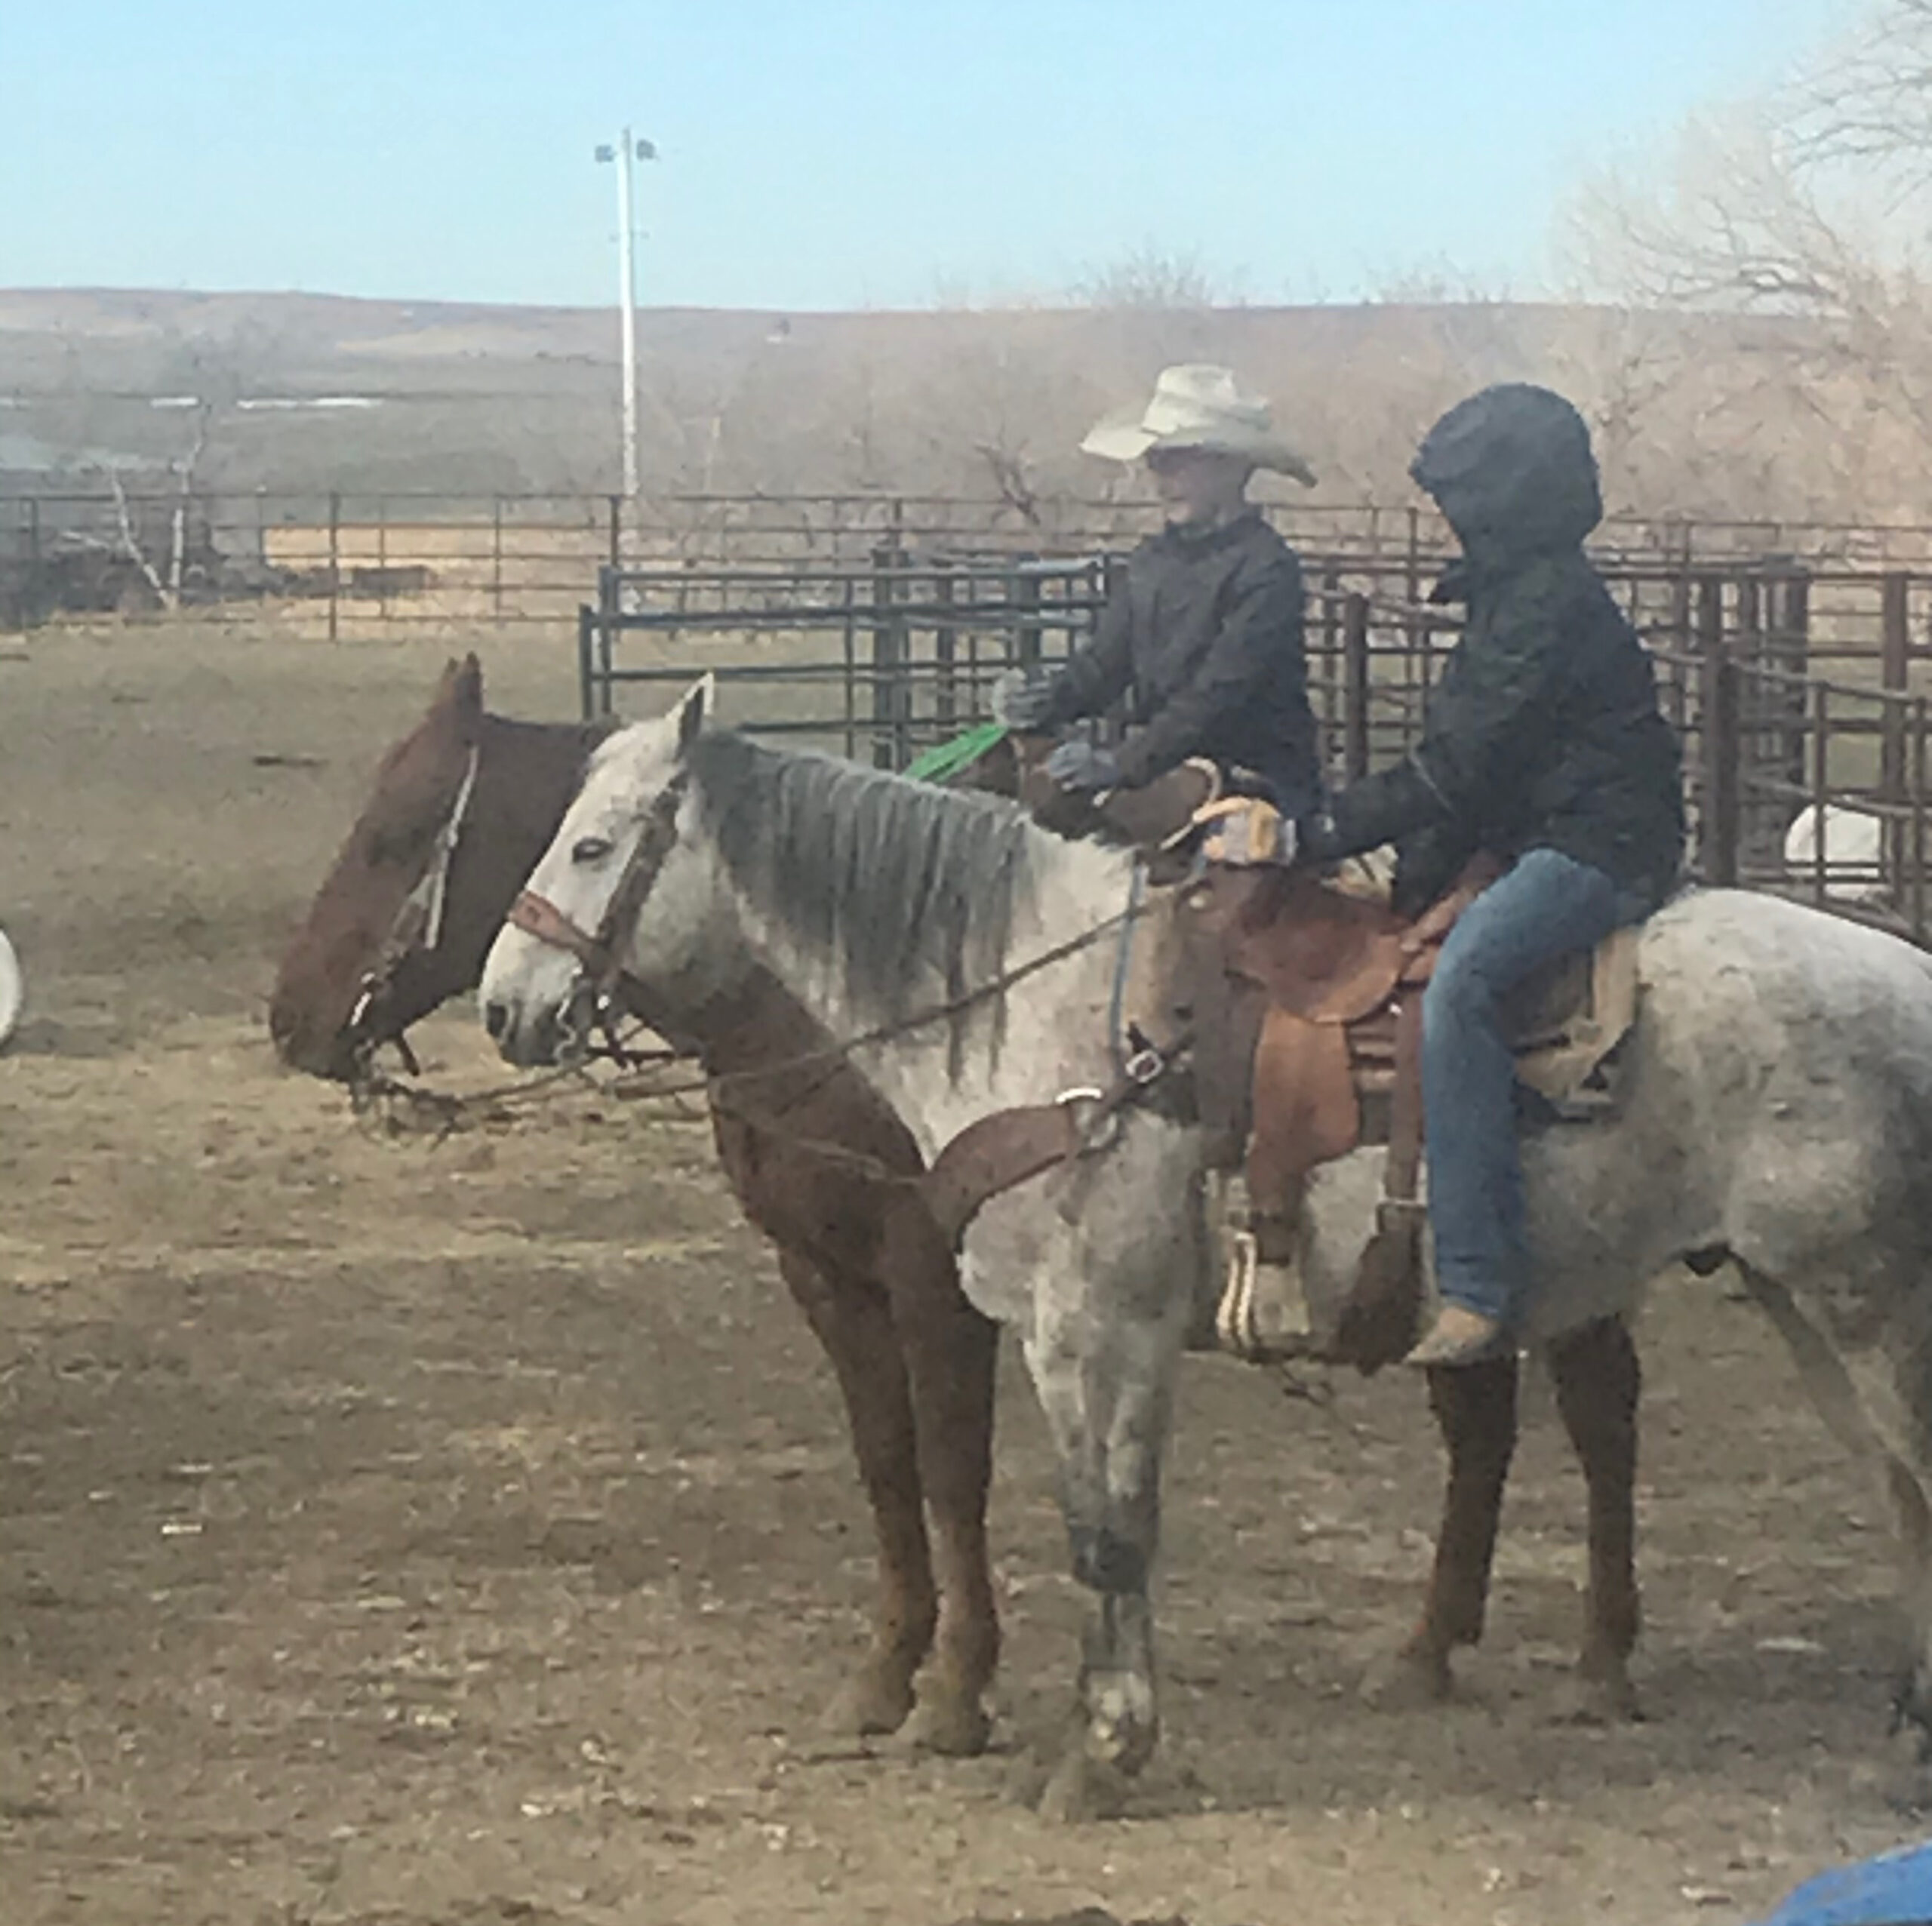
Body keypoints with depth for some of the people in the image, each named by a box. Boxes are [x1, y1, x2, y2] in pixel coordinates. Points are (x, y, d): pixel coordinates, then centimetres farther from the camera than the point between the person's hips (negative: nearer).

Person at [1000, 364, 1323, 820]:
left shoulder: (1266, 569, -10)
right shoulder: (1151, 560, 14)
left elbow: (1218, 692, -18)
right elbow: (1104, 659, 9)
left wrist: (1125, 765, -26)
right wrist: (1049, 703, -13)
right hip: (1161, 773, 6)